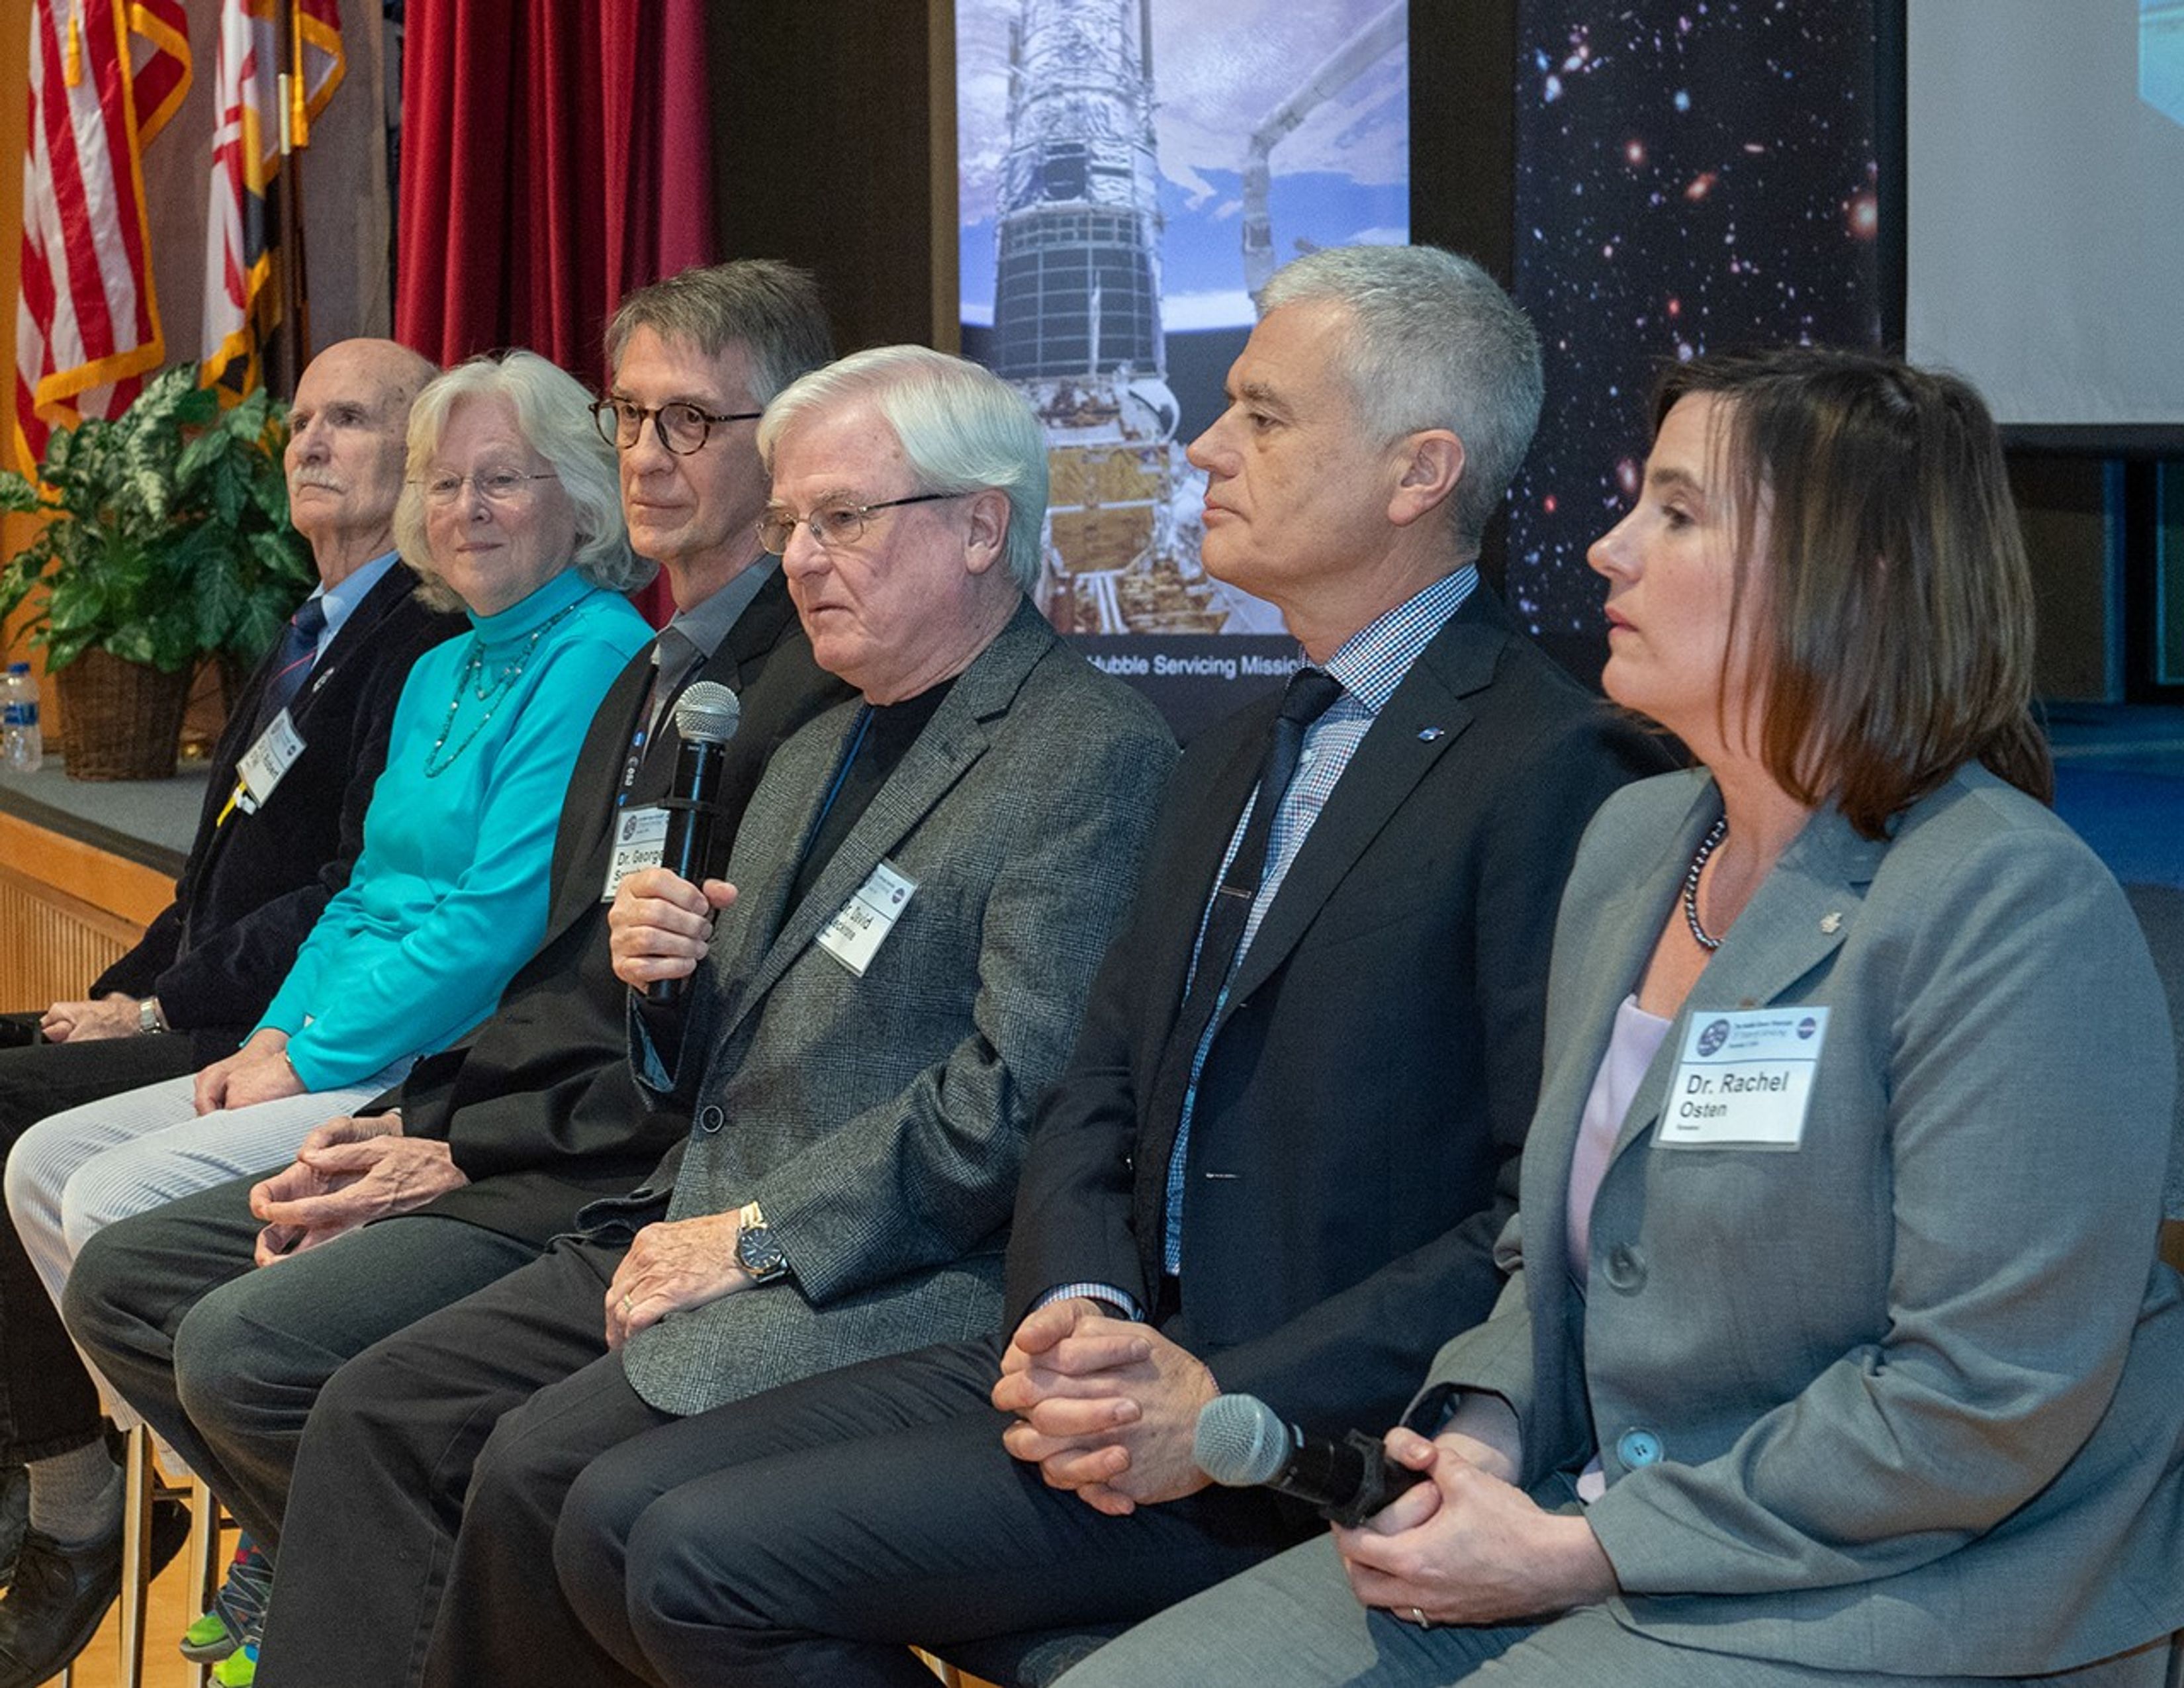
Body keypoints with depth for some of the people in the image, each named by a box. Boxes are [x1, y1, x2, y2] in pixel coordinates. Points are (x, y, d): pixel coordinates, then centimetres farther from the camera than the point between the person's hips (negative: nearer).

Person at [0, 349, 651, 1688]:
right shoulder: (439, 672, 18)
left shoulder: (600, 657, -12)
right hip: (338, 1055, 10)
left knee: (120, 1203, -19)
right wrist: (272, 1035, 2)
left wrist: (311, 1057, -13)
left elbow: (500, 914, -18)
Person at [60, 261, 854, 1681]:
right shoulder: (651, 673, 18)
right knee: (122, 1282, 7)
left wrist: (464, 1154, -15)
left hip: (632, 1182, -10)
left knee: (243, 1346, -22)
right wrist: (401, 1124, 2)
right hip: (496, 1146, 10)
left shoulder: (822, 683, -16)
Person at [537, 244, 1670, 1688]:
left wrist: (1233, 1406, -20)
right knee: (617, 1514, -1)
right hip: (1121, 1355, 9)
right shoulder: (1240, 758, 18)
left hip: (1315, 1443, -8)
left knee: (710, 1559, -16)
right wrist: (1077, 1307, -6)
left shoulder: (1556, 769, -13)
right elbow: (1099, 1097, 15)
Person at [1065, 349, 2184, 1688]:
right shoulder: (1632, 844, 11)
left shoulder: (2012, 909, -17)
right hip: (1601, 1538, 8)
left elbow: (1988, 1399, -21)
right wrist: (1482, 1437, -1)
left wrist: (1575, 1553, -17)